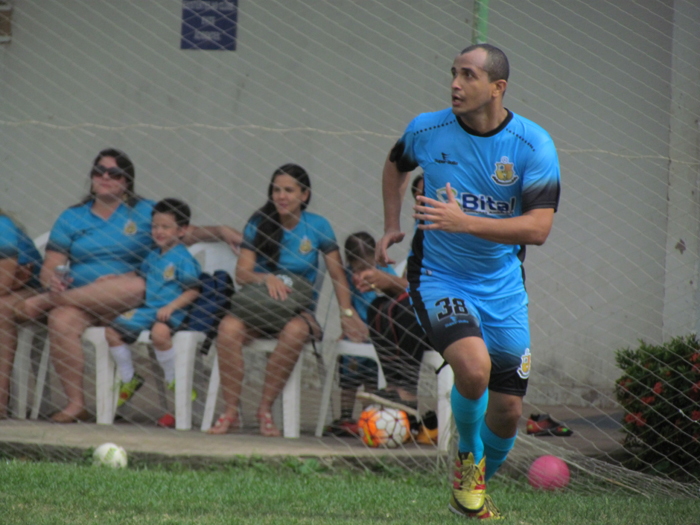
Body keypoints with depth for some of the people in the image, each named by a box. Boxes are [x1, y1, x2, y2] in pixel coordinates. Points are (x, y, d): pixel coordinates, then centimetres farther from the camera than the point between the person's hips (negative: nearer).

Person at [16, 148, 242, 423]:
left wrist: (221, 231, -6)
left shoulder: (145, 212, 15)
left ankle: (41, 303, -27)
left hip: (126, 303, 0)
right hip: (76, 299, 0)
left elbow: (187, 233, 12)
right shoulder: (71, 218, 16)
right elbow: (50, 267, 10)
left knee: (137, 285, -37)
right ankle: (75, 404, -31)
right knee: (61, 321, -35)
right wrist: (53, 281, -13)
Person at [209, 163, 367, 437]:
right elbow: (242, 272, -1)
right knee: (229, 327, -34)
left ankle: (265, 409, -25)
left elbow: (337, 274, 4)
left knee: (295, 332, -39)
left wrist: (347, 313, -9)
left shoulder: (318, 227, 2)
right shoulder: (258, 224, 4)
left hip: (298, 309, -1)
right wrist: (266, 278, -22)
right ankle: (231, 411, -25)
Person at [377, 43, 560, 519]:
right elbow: (396, 164, 17)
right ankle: (468, 457, 0)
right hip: (438, 278, -2)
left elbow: (538, 228, -20)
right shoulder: (427, 130, -8)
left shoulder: (534, 144, -13)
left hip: (503, 288, 2)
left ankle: (474, 489, 35)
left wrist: (463, 221, -29)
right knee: (474, 366, -30)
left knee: (508, 412, 5)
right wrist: (392, 226, 9)